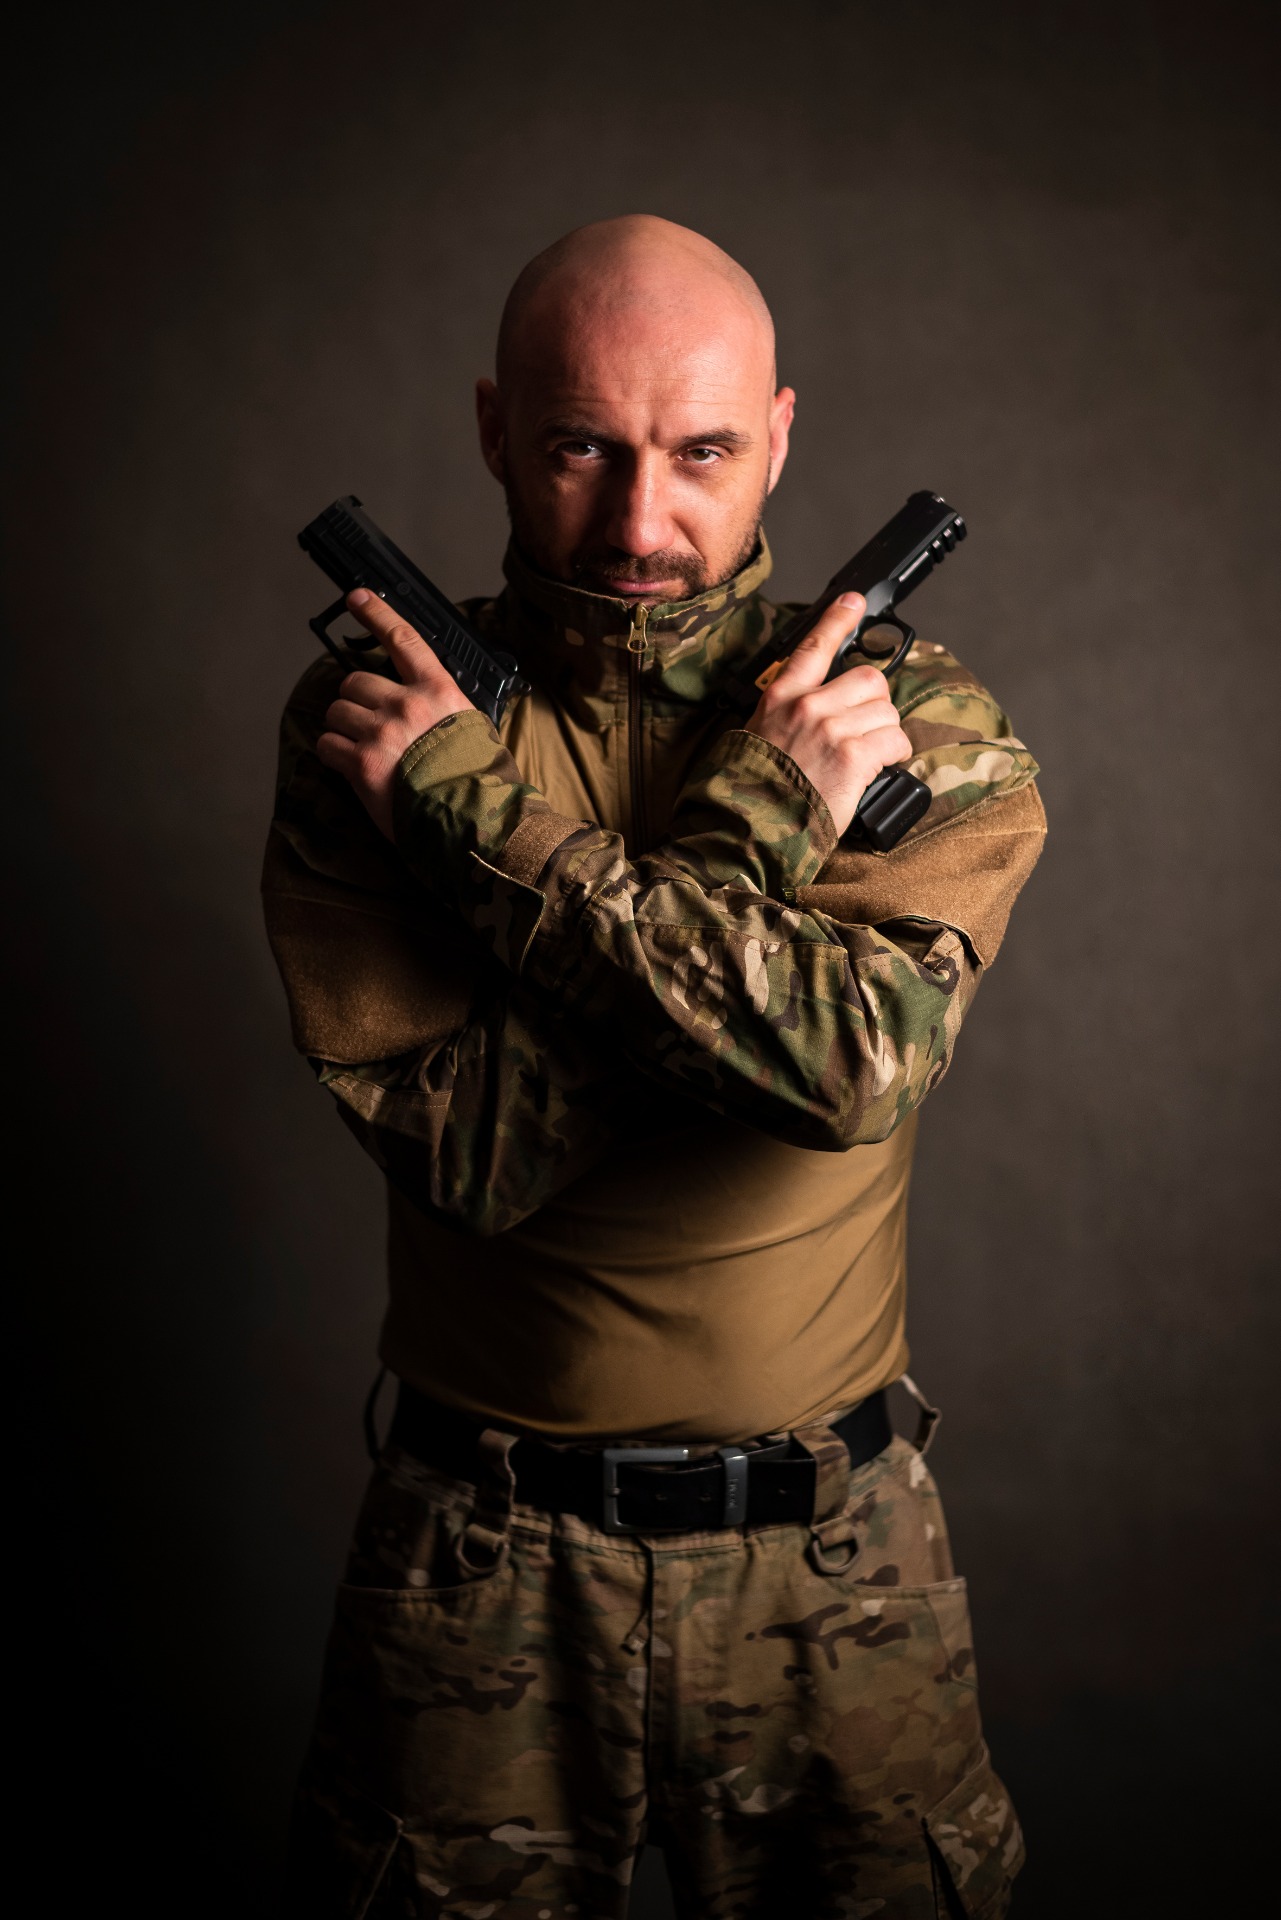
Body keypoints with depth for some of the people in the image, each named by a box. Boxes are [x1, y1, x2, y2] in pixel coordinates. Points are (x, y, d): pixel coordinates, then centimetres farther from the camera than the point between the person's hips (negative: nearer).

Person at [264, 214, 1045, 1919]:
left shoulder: (924, 726, -6)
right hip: (481, 1550, 0)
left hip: (830, 1557, 1)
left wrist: (481, 809, -23)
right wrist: (759, 829, -22)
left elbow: (859, 1064, -25)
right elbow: (471, 1148, -17)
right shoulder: (369, 718, -7)